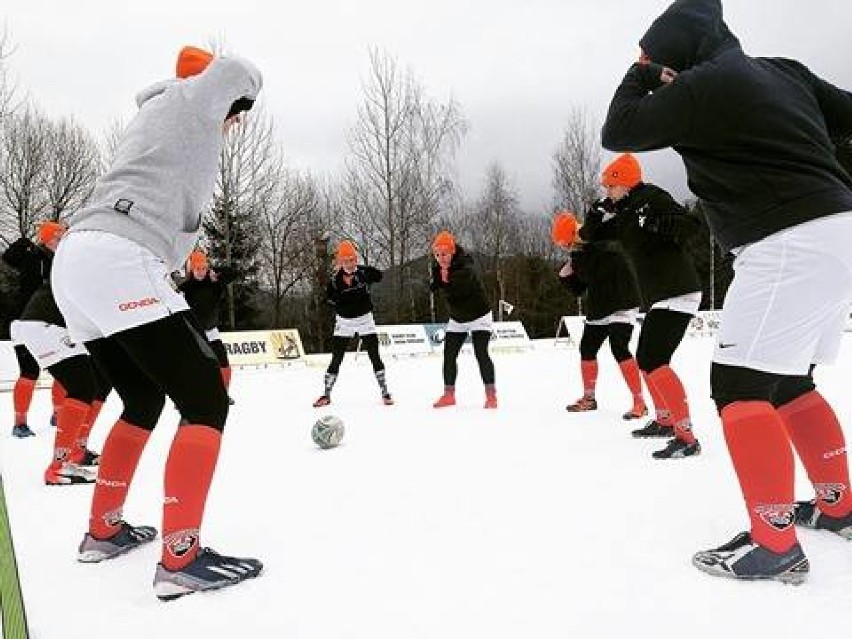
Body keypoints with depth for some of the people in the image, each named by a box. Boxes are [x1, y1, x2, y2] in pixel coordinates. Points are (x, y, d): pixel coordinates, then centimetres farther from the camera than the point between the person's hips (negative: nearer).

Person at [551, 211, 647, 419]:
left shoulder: (604, 243, -17)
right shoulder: (579, 254, 7)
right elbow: (578, 289, 12)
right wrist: (566, 276, -6)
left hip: (622, 303, -9)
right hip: (597, 308, 9)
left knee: (619, 349, -19)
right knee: (587, 349, 12)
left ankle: (639, 402, -15)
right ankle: (589, 398, 28)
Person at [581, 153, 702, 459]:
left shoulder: (652, 198, -9)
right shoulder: (624, 214, 16)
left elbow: (689, 227, -18)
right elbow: (591, 235, 20)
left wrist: (653, 223, -30)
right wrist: (598, 212, 4)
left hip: (677, 292, -10)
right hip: (658, 296, 10)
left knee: (654, 361, -18)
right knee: (646, 360, 19)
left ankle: (686, 437, -18)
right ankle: (664, 420, 35)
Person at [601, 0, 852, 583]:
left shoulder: (702, 86, -8)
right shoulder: (783, 70, 17)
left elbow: (617, 132, -1)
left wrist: (640, 76, 13)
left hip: (790, 243, -10)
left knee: (740, 385, -8)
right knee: (789, 382, 19)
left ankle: (774, 545, -7)